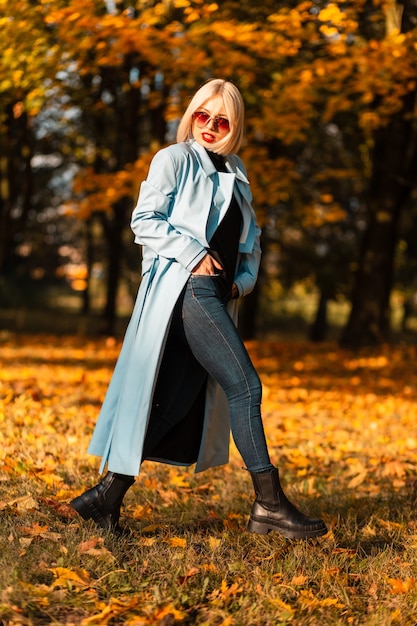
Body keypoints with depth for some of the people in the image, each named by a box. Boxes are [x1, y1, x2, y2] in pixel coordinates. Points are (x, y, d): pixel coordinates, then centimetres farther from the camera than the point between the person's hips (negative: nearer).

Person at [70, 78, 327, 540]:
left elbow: (250, 237, 29)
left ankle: (107, 496, 12)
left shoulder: (235, 172, 23)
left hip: (218, 295, 7)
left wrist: (245, 277, 11)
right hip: (186, 287, -7)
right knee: (245, 385, -13)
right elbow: (144, 219, -5)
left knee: (173, 404, 5)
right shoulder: (174, 158, 3)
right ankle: (270, 504, -8)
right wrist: (194, 254, -15)